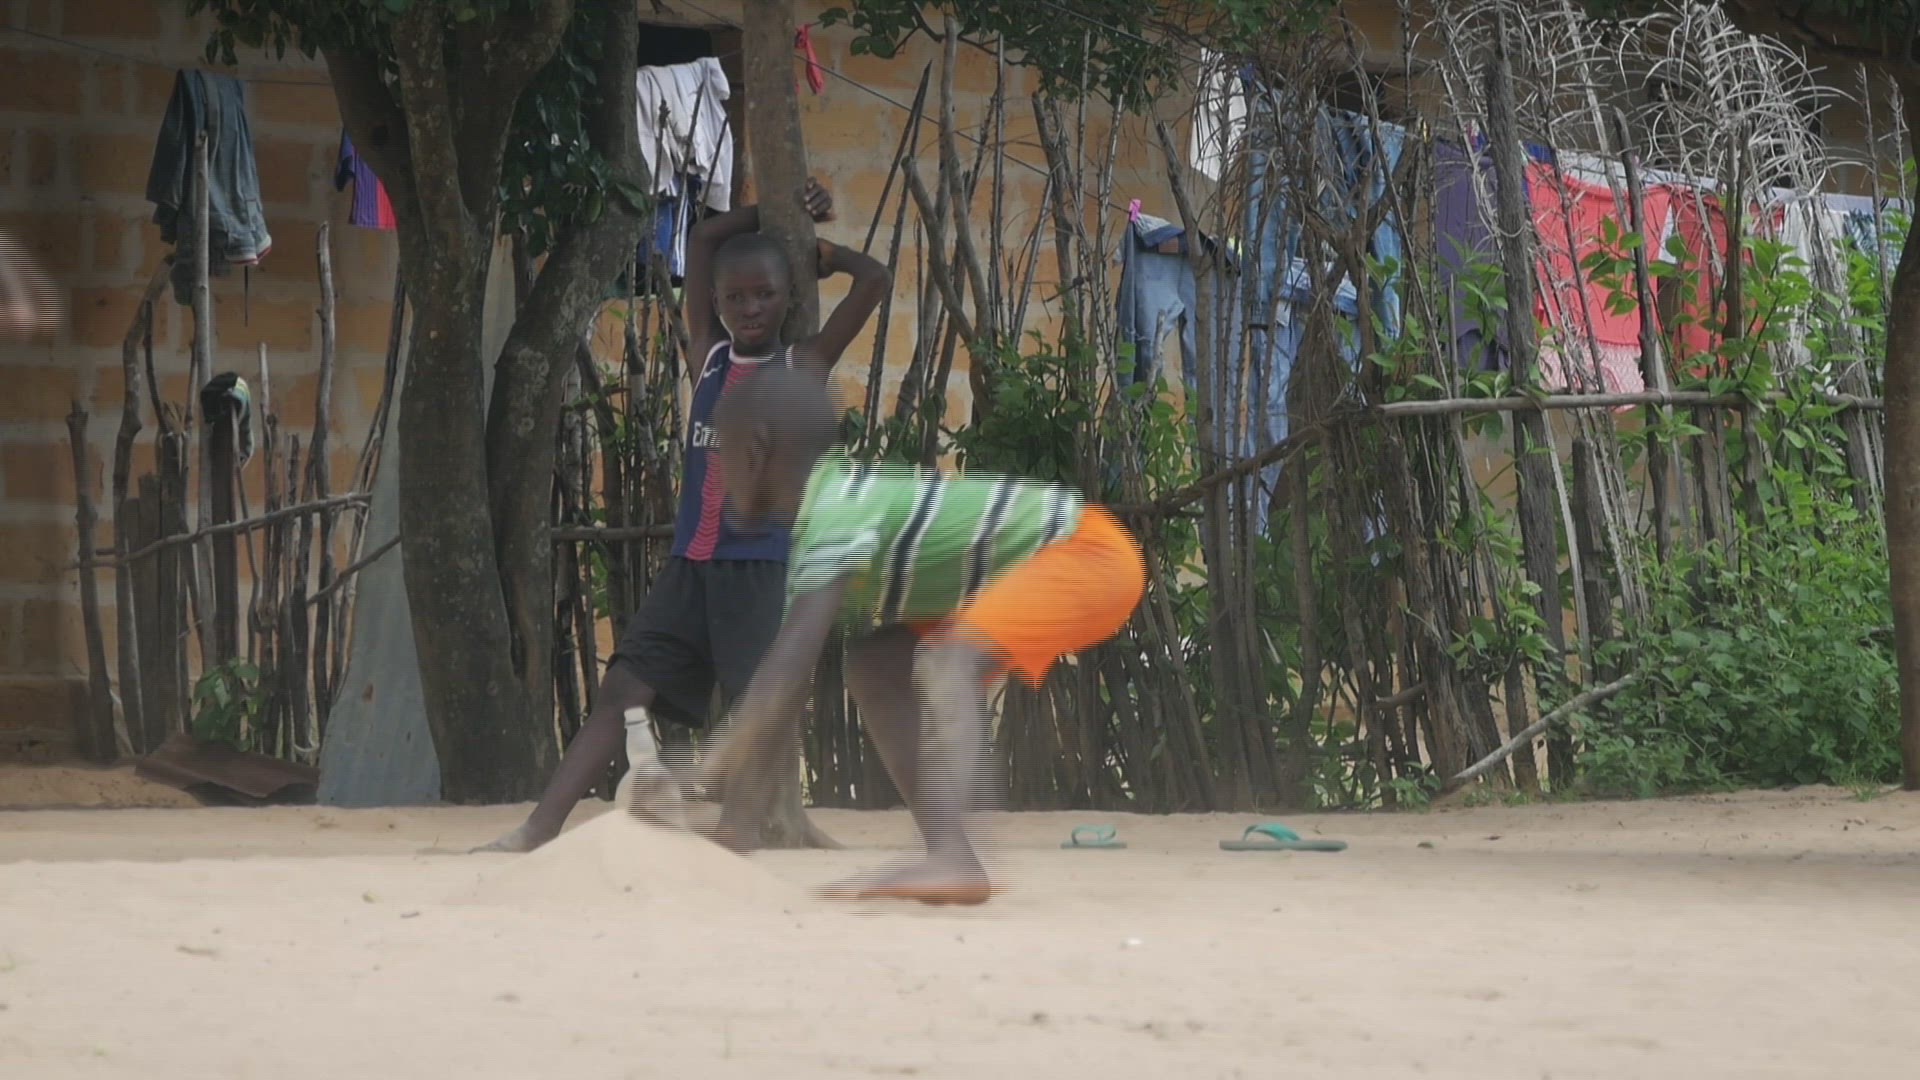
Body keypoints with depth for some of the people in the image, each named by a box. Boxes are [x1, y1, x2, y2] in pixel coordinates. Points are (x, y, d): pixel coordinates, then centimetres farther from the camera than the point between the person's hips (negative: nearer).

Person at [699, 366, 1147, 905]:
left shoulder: (837, 514, -20)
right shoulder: (837, 506, 9)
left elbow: (787, 670, -30)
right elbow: (780, 695, 9)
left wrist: (706, 772, -31)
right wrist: (737, 821, 6)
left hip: (1090, 555, -11)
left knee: (947, 662, -30)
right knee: (876, 665, 10)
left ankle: (951, 858, -47)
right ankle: (948, 859, 5)